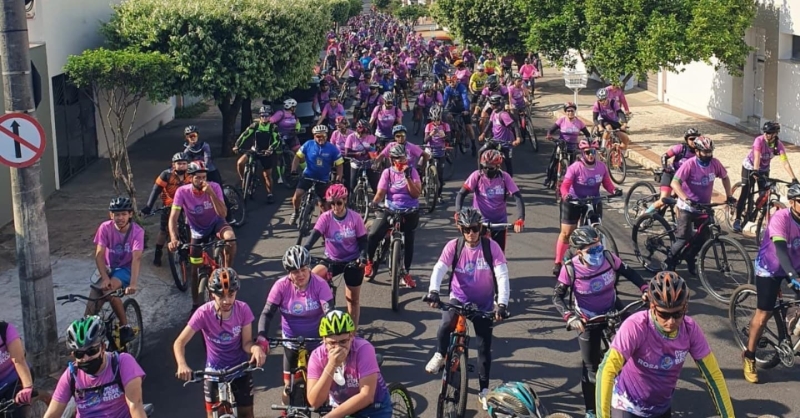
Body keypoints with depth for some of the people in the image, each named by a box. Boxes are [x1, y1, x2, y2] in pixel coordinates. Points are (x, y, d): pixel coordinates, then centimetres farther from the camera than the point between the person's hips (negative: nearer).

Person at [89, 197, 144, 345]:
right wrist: (105, 278, -31)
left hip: (126, 269, -3)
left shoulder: (137, 231, -18)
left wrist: (133, 283, -41)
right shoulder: (105, 228, -13)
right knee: (95, 293, -20)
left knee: (109, 290, -30)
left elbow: (136, 258, -28)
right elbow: (99, 255, -16)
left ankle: (124, 326, -15)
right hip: (109, 268, 3)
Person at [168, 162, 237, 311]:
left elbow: (223, 213, -32)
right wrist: (174, 238, -44)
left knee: (230, 237, -36)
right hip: (198, 231, 1)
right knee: (195, 269, 5)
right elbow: (173, 217, -27)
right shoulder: (182, 192, -23)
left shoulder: (214, 187, -24)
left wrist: (210, 193, -41)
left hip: (216, 223, -1)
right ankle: (195, 305, 24)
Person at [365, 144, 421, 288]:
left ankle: (406, 273, 15)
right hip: (390, 210, 0)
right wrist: (373, 204, -26)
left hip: (410, 211, 0)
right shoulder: (387, 172, 0)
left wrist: (407, 177, -20)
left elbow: (416, 194, -9)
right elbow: (380, 193, -7)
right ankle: (368, 261, 7)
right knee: (373, 235, -18)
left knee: (409, 241, -1)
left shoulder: (412, 171, -1)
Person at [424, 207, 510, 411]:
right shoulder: (453, 246, -12)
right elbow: (439, 269, -22)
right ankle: (440, 355, 4)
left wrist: (502, 303, -31)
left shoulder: (491, 247, -15)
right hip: (458, 299, 0)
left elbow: (502, 275, -19)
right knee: (446, 324, -28)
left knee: (484, 347, 3)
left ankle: (484, 391, 18)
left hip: (484, 304, 0)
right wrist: (433, 291, -41)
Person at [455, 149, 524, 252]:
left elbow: (517, 197, -16)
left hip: (499, 222, 1)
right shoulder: (477, 176, -13)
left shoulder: (504, 177, -12)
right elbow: (461, 194, -13)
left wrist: (520, 219, -30)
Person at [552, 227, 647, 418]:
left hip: (613, 311, 3)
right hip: (588, 319, -2)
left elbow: (629, 273, -5)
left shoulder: (608, 257, -21)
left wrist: (645, 289, -19)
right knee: (590, 365, 6)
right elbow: (557, 297, -18)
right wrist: (570, 317, -33)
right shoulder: (570, 269, -26)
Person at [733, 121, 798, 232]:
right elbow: (757, 158, -41)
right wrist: (755, 172, -57)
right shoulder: (759, 140, -29)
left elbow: (785, 162, -28)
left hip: (764, 169, 3)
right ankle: (737, 220, -6)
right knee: (745, 193, -10)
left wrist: (794, 179, -38)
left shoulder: (778, 145, -21)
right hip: (750, 167, -3)